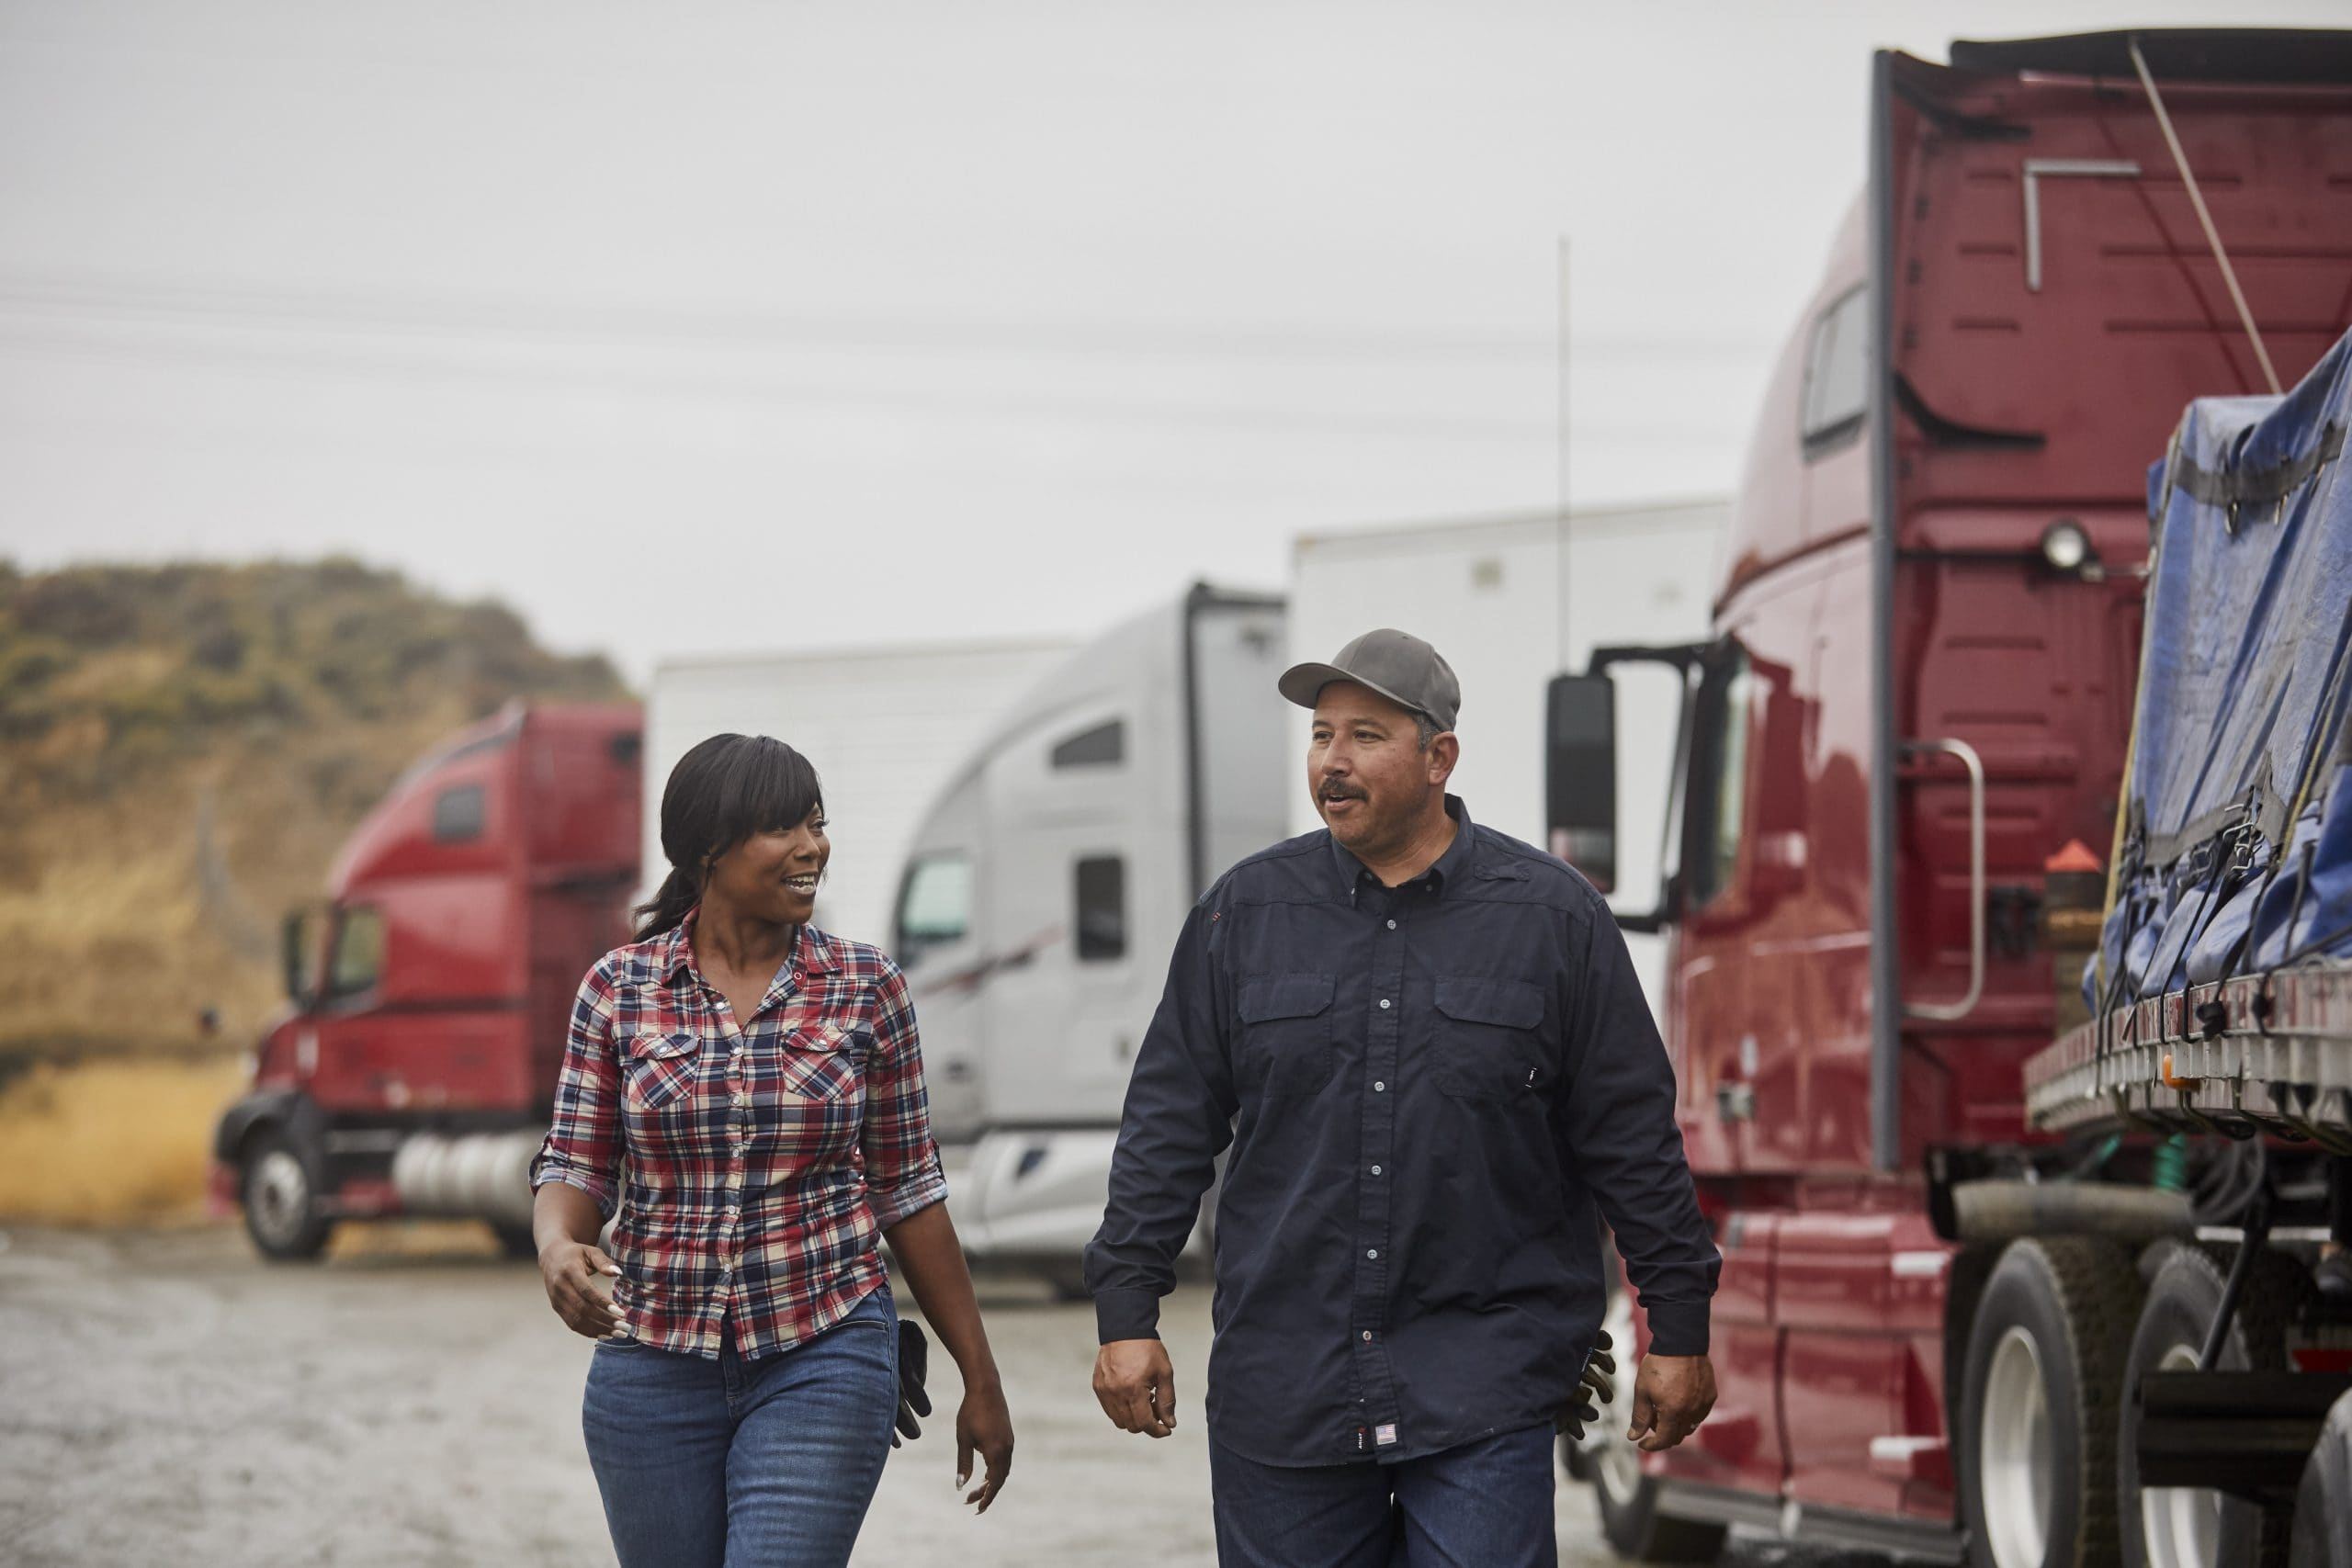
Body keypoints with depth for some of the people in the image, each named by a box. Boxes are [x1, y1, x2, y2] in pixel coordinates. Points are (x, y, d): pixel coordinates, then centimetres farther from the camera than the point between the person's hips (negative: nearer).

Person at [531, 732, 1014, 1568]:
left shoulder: (864, 988, 1)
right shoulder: (619, 989, 2)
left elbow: (908, 1191, 6)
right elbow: (575, 1166, 2)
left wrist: (981, 1380, 7)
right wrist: (557, 1248, -22)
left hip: (822, 1362, -2)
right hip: (655, 1365, 2)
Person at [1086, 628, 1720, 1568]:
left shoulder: (1555, 917, 2)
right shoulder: (1245, 912, 8)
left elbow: (1634, 1138, 5)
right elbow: (1169, 1127, 10)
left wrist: (1679, 1330, 5)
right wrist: (1127, 1312, 5)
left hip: (1483, 1389, -2)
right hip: (1284, 1381, 2)